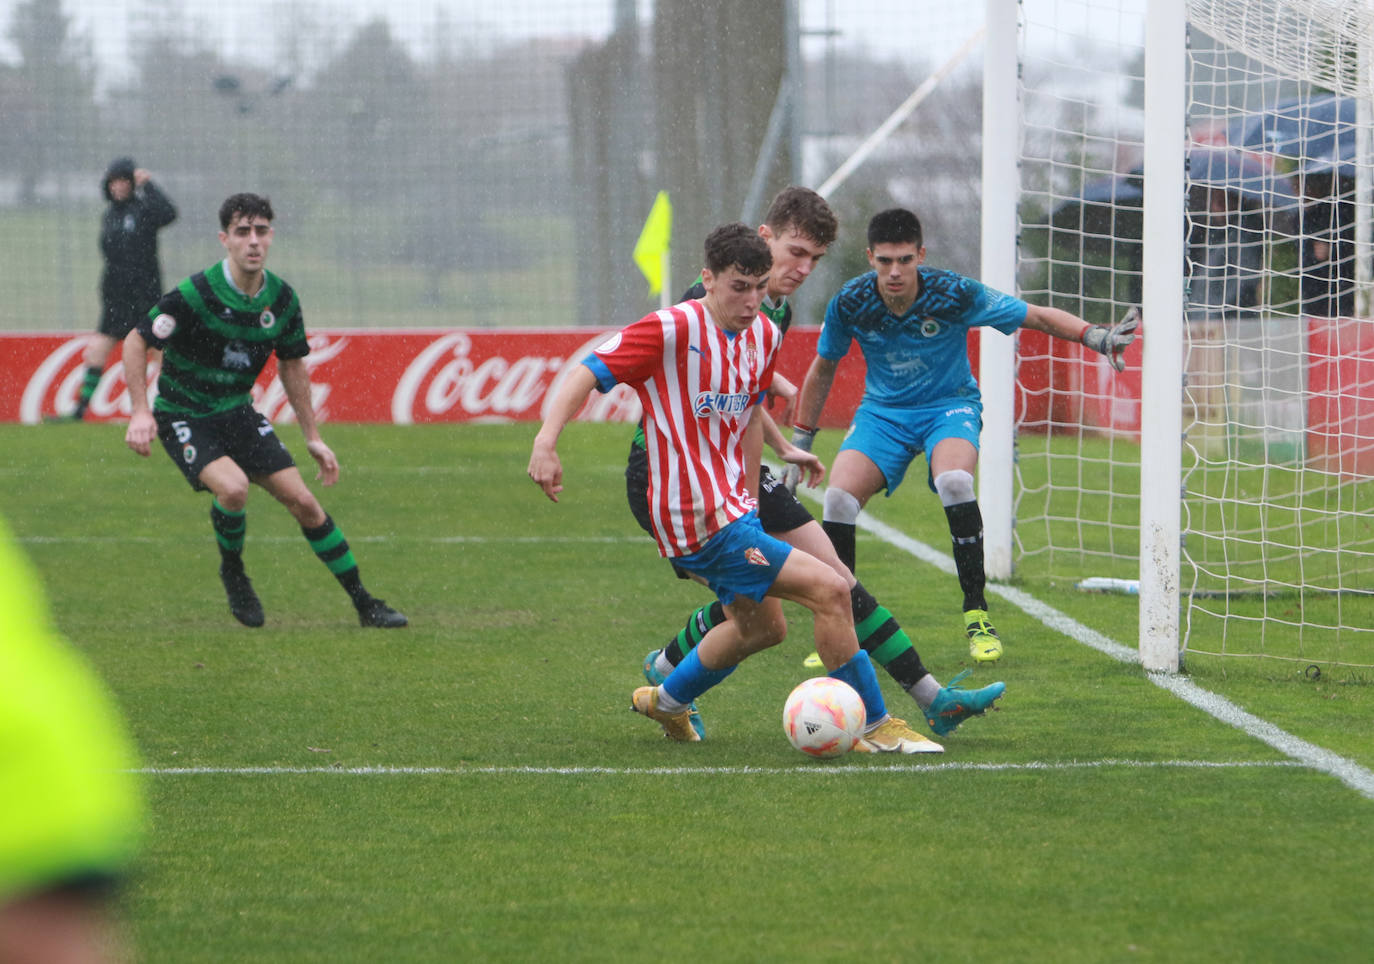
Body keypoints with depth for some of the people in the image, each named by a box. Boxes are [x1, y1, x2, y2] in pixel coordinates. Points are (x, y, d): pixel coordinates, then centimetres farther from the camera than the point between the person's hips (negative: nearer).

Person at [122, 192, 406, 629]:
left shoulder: (282, 298, -4)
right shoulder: (197, 293, -23)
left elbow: (292, 365, 11)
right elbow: (136, 341, -15)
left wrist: (313, 437, 12)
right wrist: (140, 412, -23)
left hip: (238, 412, 5)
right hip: (183, 415, -5)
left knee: (303, 501, -2)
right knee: (233, 487, -30)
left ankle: (364, 604, 9)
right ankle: (232, 573, 0)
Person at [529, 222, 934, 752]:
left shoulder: (763, 335, 7)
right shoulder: (674, 330, -17)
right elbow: (587, 374, -18)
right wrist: (546, 440, -31)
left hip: (729, 507, 9)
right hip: (699, 520, -9)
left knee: (762, 626, 25)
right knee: (829, 590, -15)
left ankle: (665, 702, 45)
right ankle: (874, 727, -5)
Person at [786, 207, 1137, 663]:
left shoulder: (954, 294, -20)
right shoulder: (850, 303, -14)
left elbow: (1037, 317, -10)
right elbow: (822, 369, 4)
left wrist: (1094, 336, -25)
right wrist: (799, 443, 8)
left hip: (949, 405, -2)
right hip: (882, 411, 2)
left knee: (954, 482, -35)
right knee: (839, 497, -22)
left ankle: (977, 615, -22)